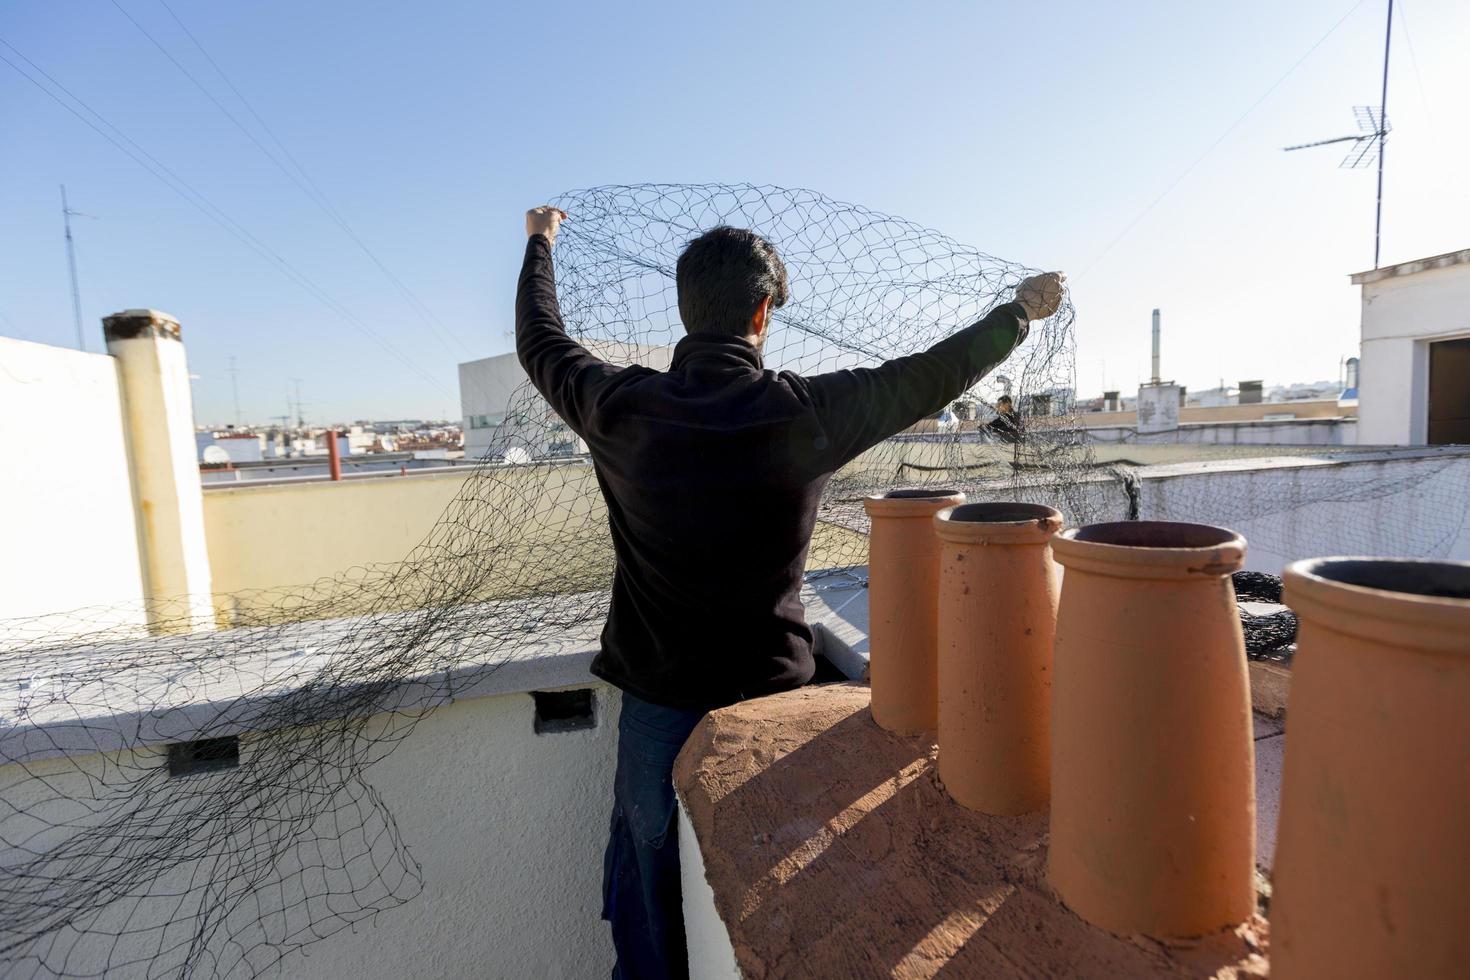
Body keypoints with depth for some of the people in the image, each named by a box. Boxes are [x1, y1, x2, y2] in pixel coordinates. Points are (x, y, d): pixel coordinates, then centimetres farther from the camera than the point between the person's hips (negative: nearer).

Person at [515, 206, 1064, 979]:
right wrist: (1022, 311, 19)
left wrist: (540, 243, 29)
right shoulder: (807, 414, -15)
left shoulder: (622, 408, -11)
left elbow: (541, 345, 10)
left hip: (658, 705, 1)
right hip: (768, 700, 0)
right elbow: (933, 374, 0)